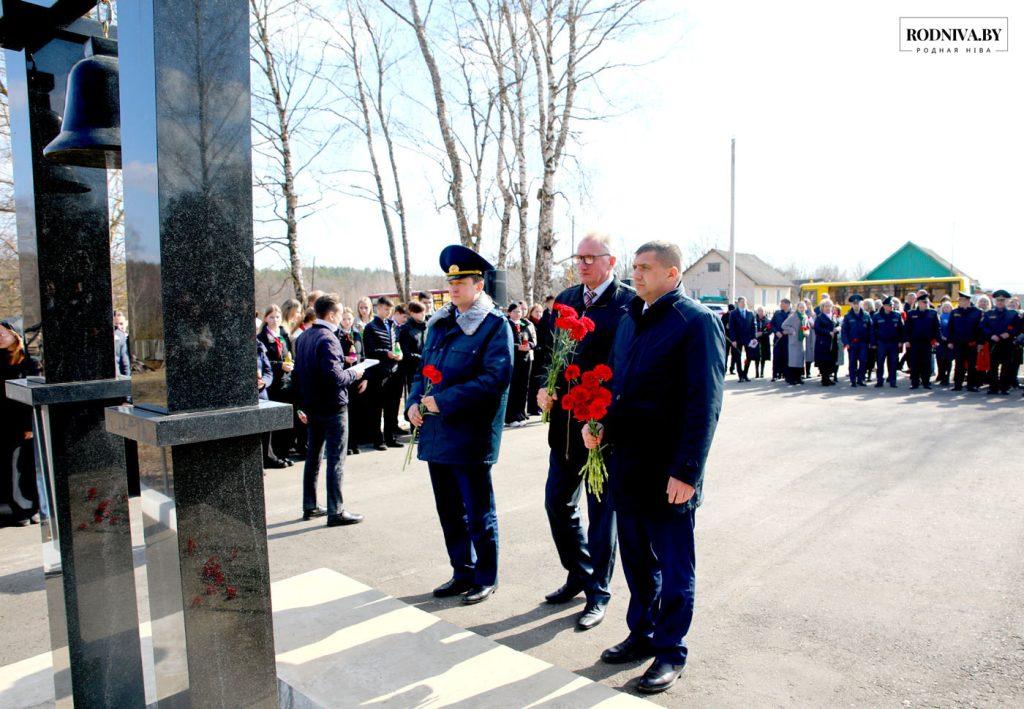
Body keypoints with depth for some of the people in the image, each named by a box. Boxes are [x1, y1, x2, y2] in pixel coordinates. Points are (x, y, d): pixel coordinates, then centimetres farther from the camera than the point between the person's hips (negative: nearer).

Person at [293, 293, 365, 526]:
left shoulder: (303, 338, 9)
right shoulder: (328, 339, -18)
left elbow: (298, 373, 15)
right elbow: (334, 376, -26)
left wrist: (304, 402, 21)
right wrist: (354, 373, -8)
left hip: (312, 406, 9)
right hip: (332, 407, -9)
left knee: (313, 457, 16)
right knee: (336, 459, -2)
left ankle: (310, 506, 25)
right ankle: (336, 511, 2)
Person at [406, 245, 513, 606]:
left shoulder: (495, 325, -9)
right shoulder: (440, 323, 13)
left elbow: (495, 379, -20)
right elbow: (424, 368, 19)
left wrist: (444, 400, -21)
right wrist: (414, 402, 0)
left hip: (470, 437, -7)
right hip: (436, 434, 7)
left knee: (478, 515, 7)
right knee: (449, 512, 18)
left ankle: (486, 578, 25)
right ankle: (463, 572, 35)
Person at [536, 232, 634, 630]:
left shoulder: (630, 304, -10)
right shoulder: (565, 300, 9)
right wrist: (545, 388, 0)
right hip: (565, 422, 7)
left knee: (601, 510, 7)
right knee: (557, 503, 15)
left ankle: (598, 593, 25)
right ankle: (578, 575, 37)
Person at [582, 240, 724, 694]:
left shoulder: (696, 322, -11)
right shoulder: (630, 320, 12)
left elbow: (704, 403, -16)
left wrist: (686, 471, -18)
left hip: (668, 473, -7)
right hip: (626, 465, 7)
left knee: (674, 567, 10)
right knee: (636, 559, 20)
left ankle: (670, 652, 26)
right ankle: (642, 634, 37)